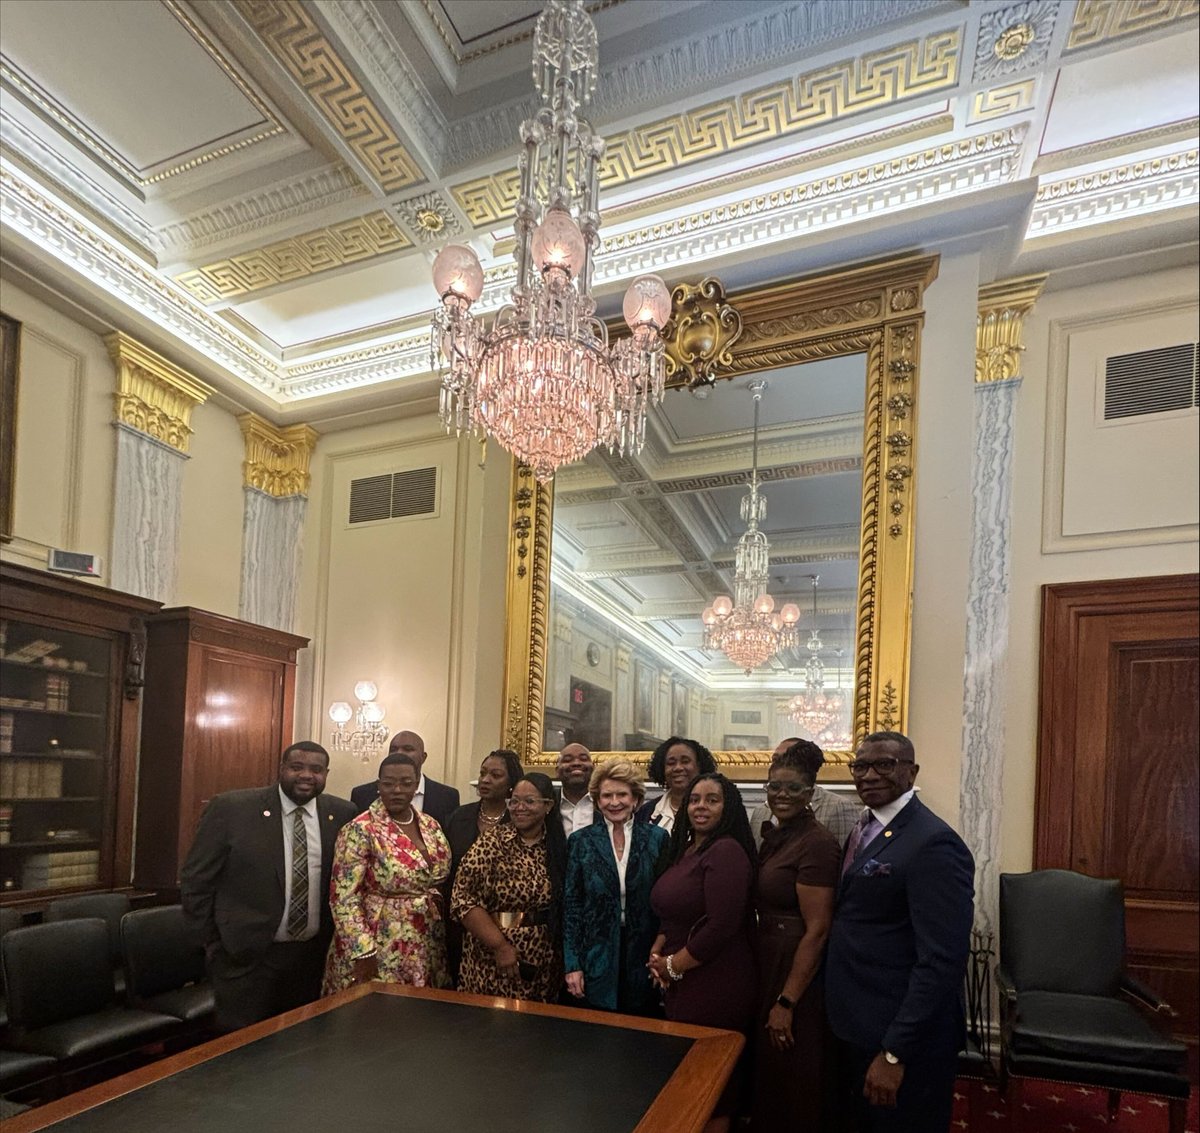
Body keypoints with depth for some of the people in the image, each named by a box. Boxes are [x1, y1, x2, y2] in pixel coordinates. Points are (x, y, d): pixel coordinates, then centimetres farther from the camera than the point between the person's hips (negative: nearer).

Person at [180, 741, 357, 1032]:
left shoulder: (342, 814, -3)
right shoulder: (230, 808, -11)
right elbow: (195, 883, -5)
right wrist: (216, 946, -3)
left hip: (312, 955, 3)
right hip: (246, 956, -3)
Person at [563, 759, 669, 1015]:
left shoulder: (656, 838, 0)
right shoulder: (581, 841, 0)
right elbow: (571, 904, 0)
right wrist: (572, 965, -4)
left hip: (643, 961, 0)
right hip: (596, 962, 0)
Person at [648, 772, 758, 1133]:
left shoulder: (727, 851, -19)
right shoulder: (684, 850, 9)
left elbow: (721, 927, -25)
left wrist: (672, 965, -12)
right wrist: (657, 951, 1)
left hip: (716, 986, -9)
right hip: (683, 983, 9)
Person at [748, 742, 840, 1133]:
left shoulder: (817, 843, -21)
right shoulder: (775, 835, 6)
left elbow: (817, 930, -22)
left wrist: (786, 1003, -19)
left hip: (798, 972, -8)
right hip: (768, 964, 8)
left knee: (792, 1078, 9)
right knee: (766, 1069, 23)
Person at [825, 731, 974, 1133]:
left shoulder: (933, 843, -22)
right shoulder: (865, 830, 7)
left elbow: (943, 961, -25)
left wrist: (894, 1053, -23)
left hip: (903, 1039, -8)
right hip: (857, 1026, 8)